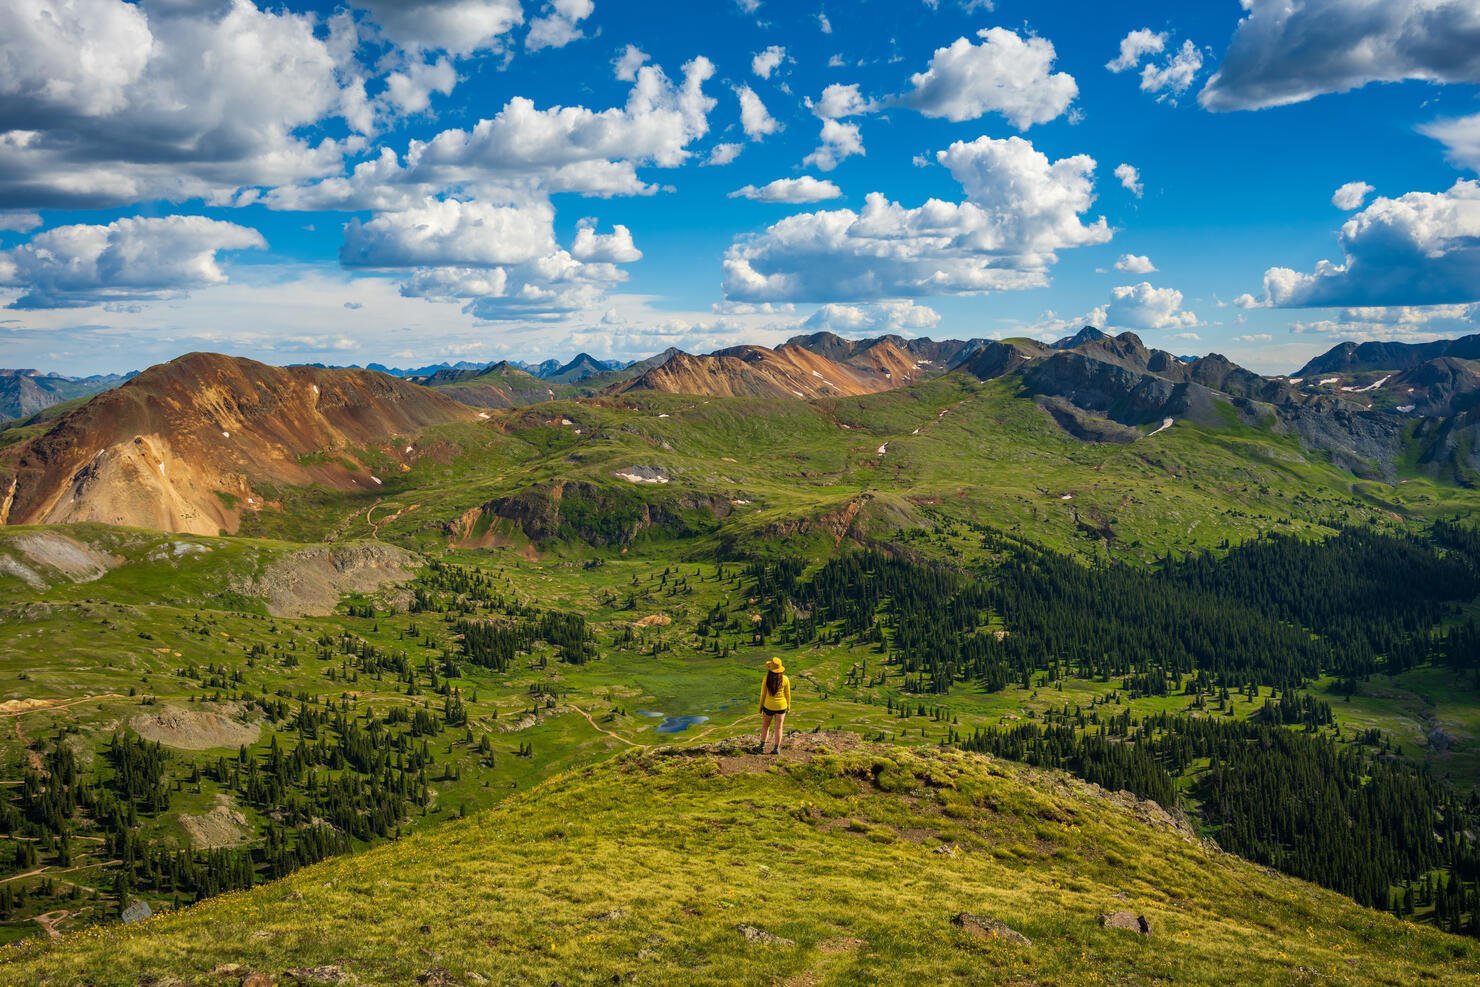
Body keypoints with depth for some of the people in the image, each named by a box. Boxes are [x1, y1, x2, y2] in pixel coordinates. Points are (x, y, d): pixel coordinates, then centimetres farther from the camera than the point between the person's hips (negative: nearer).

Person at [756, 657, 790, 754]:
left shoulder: (767, 678, -13)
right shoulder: (785, 679, -10)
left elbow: (763, 694, -6)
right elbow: (787, 694, -2)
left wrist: (760, 706, 5)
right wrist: (788, 706, 11)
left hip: (768, 706, -1)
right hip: (781, 706, 1)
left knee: (765, 725, 17)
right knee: (778, 727, 8)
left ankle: (762, 746, 16)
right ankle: (777, 748, 9)